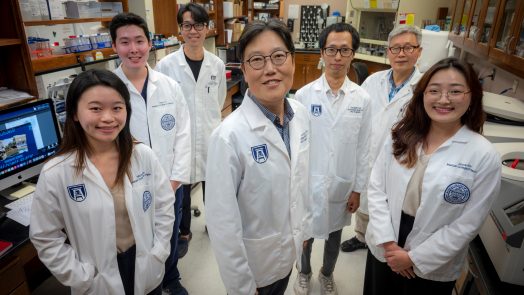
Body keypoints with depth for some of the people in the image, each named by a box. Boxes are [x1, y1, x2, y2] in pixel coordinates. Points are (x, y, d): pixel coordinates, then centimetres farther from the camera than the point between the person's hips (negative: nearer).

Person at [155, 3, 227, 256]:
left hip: (210, 138, 2)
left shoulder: (217, 65, -2)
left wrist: (208, 121, 9)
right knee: (181, 192, 14)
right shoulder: (166, 65, -11)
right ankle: (183, 232, 39)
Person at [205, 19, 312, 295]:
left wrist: (302, 229, 12)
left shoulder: (300, 113, -9)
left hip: (289, 249, 6)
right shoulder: (230, 135, -29)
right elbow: (222, 221, -23)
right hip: (253, 261, -5)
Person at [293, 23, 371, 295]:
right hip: (309, 183, -1)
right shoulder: (303, 95, -13)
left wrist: (358, 189, 1)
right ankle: (304, 273, 48)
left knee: (334, 234, 22)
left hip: (342, 184, 2)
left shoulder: (362, 99, -7)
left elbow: (363, 148, -2)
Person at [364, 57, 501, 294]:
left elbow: (467, 224, -13)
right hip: (383, 250, 3)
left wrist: (415, 258, -12)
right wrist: (387, 242, -12)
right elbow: (376, 188, -6)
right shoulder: (401, 136, -6)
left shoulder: (484, 156, -14)